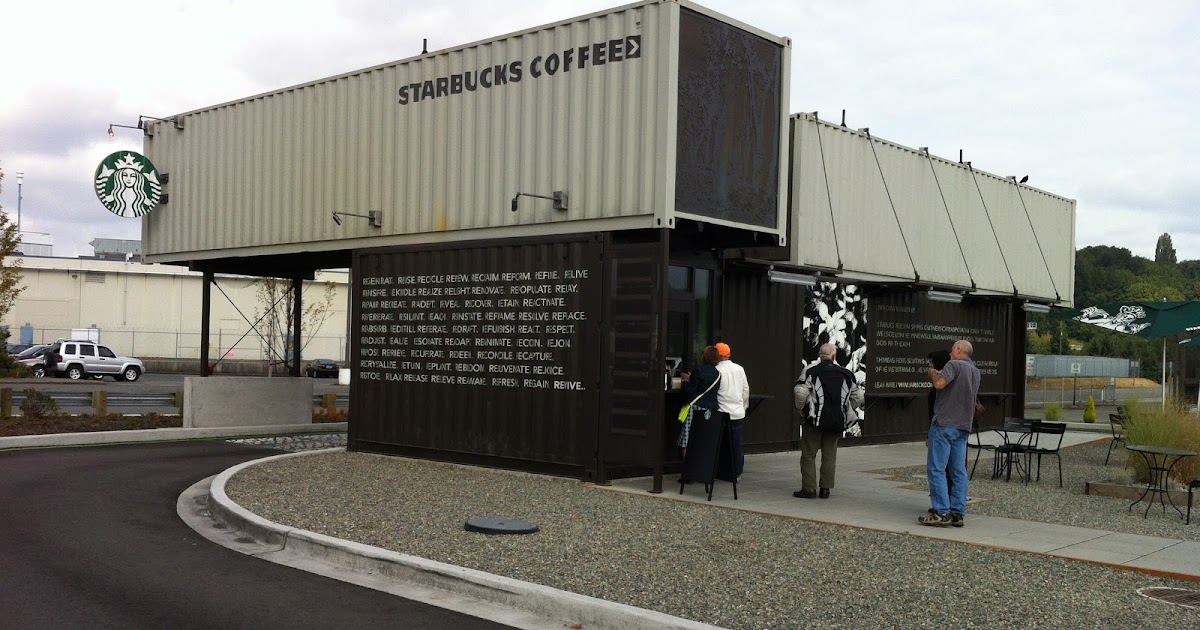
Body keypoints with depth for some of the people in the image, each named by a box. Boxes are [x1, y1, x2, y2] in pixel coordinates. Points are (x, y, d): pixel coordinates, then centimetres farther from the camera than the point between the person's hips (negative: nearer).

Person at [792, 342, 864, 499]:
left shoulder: (811, 372, -7)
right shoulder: (847, 374, 6)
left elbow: (800, 393, -15)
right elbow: (858, 396, 11)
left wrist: (800, 407, 4)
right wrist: (848, 410, 23)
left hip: (814, 421, -3)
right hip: (837, 421, 4)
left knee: (808, 454, 3)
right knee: (830, 455, 11)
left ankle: (809, 488, 0)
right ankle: (826, 489, 11)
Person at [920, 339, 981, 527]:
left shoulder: (954, 365, -8)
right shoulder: (975, 371, 19)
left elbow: (939, 383, -23)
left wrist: (932, 372, -3)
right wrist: (937, 373, 26)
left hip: (944, 423, -8)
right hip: (964, 427, 8)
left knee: (936, 469, -6)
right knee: (959, 471, 7)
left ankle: (941, 513, -10)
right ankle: (958, 513, 6)